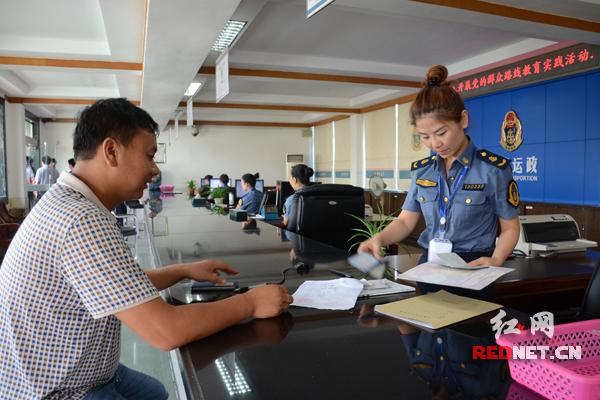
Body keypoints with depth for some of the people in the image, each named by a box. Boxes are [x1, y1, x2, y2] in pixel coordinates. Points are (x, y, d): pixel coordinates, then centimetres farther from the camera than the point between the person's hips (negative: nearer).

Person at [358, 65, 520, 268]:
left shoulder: (494, 169, -4)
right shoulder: (421, 171, 8)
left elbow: (510, 228, 2)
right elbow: (405, 221, 9)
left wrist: (496, 260, -17)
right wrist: (379, 238, -12)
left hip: (472, 266, -2)